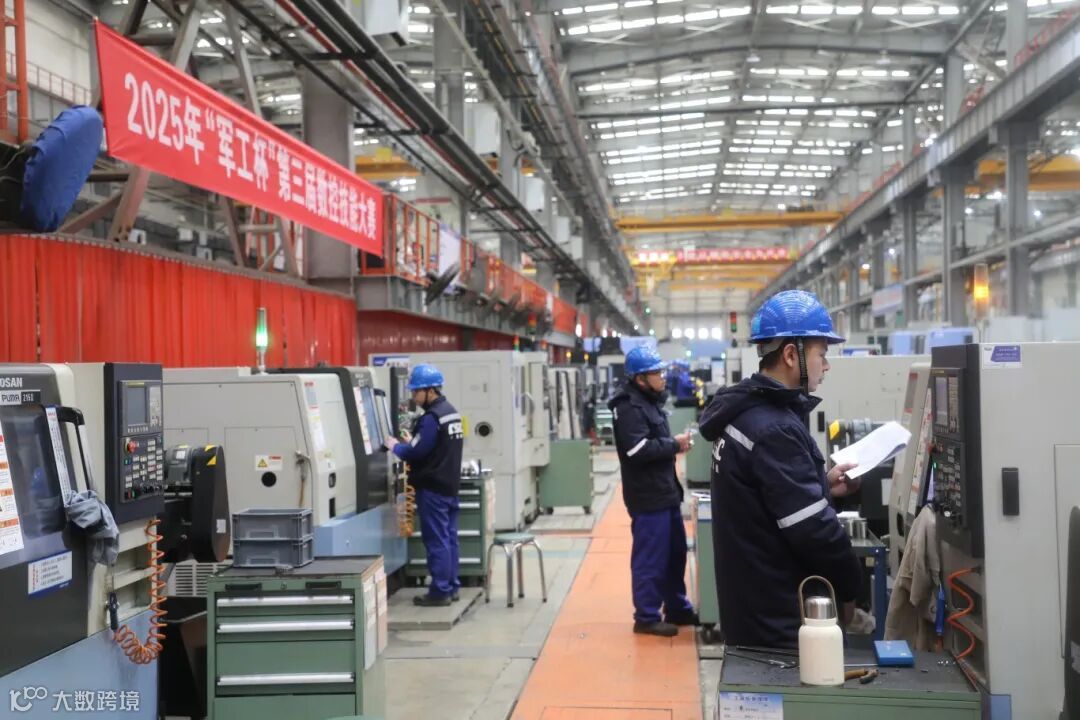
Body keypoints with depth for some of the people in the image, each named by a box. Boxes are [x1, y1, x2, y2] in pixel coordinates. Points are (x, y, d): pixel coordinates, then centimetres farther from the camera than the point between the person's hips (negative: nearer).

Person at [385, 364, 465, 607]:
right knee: (449, 537, 12)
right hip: (449, 484, 10)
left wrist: (395, 446, -3)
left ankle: (440, 592, 0)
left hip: (432, 488, -10)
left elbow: (415, 452, -20)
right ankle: (451, 587, 18)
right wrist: (411, 442, 13)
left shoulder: (431, 418, -19)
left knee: (436, 540, -4)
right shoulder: (451, 413, 12)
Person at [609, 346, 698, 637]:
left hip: (665, 492, 10)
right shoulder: (630, 408, -17)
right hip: (648, 497, -10)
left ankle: (677, 609, 29)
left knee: (675, 552, 17)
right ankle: (646, 617, 7)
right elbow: (639, 450, -27)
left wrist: (673, 445, 3)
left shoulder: (651, 401, 15)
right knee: (650, 558, -3)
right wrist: (674, 444, -16)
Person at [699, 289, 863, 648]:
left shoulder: (744, 411, 8)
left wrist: (821, 485, 10)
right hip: (780, 617, -10)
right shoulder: (775, 429, -24)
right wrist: (850, 588, -9)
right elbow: (813, 528, -24)